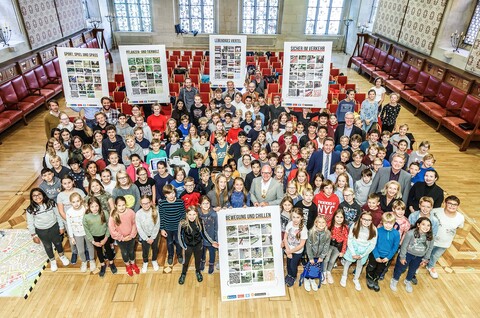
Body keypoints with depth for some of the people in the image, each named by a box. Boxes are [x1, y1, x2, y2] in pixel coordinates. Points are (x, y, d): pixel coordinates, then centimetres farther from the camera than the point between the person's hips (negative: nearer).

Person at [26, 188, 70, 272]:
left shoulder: (51, 203, -16)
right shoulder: (30, 209, -18)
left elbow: (58, 215, -6)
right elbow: (30, 223, -7)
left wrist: (61, 227, -2)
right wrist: (34, 235, -4)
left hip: (54, 227, 0)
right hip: (42, 231, 0)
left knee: (58, 243, 23)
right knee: (48, 246, 21)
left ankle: (62, 255, 52)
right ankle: (52, 261, 48)